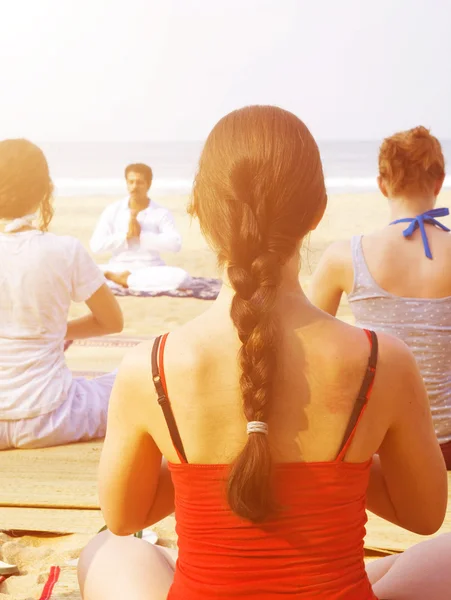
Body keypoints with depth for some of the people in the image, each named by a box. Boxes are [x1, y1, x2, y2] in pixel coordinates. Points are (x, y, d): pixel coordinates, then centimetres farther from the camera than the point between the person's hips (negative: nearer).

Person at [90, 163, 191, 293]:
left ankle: (125, 280, -21)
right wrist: (126, 235, -14)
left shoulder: (161, 213, 0)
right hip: (118, 269, -1)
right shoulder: (113, 210, 4)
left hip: (150, 271, 1)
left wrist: (141, 235, -16)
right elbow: (95, 245, -5)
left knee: (182, 277, -31)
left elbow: (175, 244, -16)